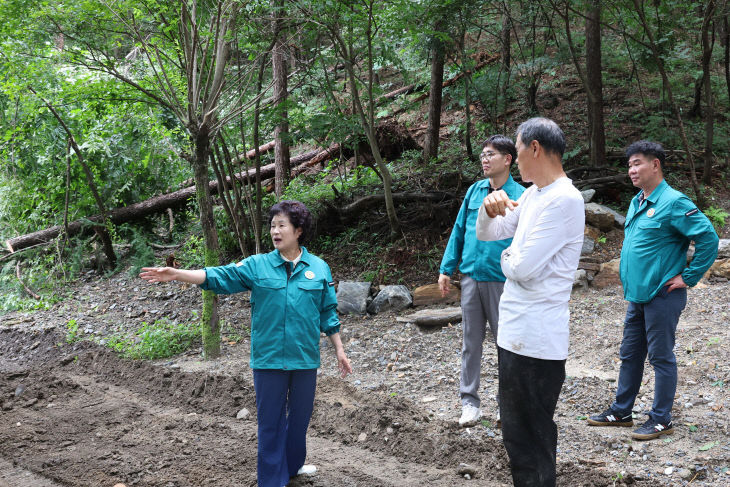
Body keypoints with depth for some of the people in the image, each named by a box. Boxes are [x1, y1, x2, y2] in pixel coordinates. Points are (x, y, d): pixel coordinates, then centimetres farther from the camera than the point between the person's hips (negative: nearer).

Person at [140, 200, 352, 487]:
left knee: (300, 415, 15)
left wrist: (340, 350, 8)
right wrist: (177, 274, -20)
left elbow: (328, 313, 7)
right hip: (269, 358, -1)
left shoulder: (319, 269, 2)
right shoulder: (257, 266, -1)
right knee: (270, 420, 6)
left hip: (305, 358, 1)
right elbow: (219, 276, -9)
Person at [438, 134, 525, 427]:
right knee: (471, 342, 9)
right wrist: (446, 269, 9)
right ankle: (469, 402, 19)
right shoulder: (474, 191, 8)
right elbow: (459, 231, 13)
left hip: (502, 280, -4)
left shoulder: (520, 197, -6)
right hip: (471, 276, 4)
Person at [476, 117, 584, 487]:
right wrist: (490, 208, -3)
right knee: (519, 431, 21)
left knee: (528, 440, 0)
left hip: (533, 340, -10)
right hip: (515, 330, 10)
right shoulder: (532, 194, 10)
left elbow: (523, 268, -22)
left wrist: (506, 258, 0)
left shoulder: (563, 200, -18)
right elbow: (486, 234, 18)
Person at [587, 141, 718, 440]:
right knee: (630, 355, 15)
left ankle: (661, 420, 12)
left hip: (662, 296, -9)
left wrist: (688, 277, -16)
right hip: (637, 295, 9)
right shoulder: (637, 202, 12)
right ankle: (621, 412, 27)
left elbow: (708, 238, -19)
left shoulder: (673, 203, -15)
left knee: (661, 358, 1)